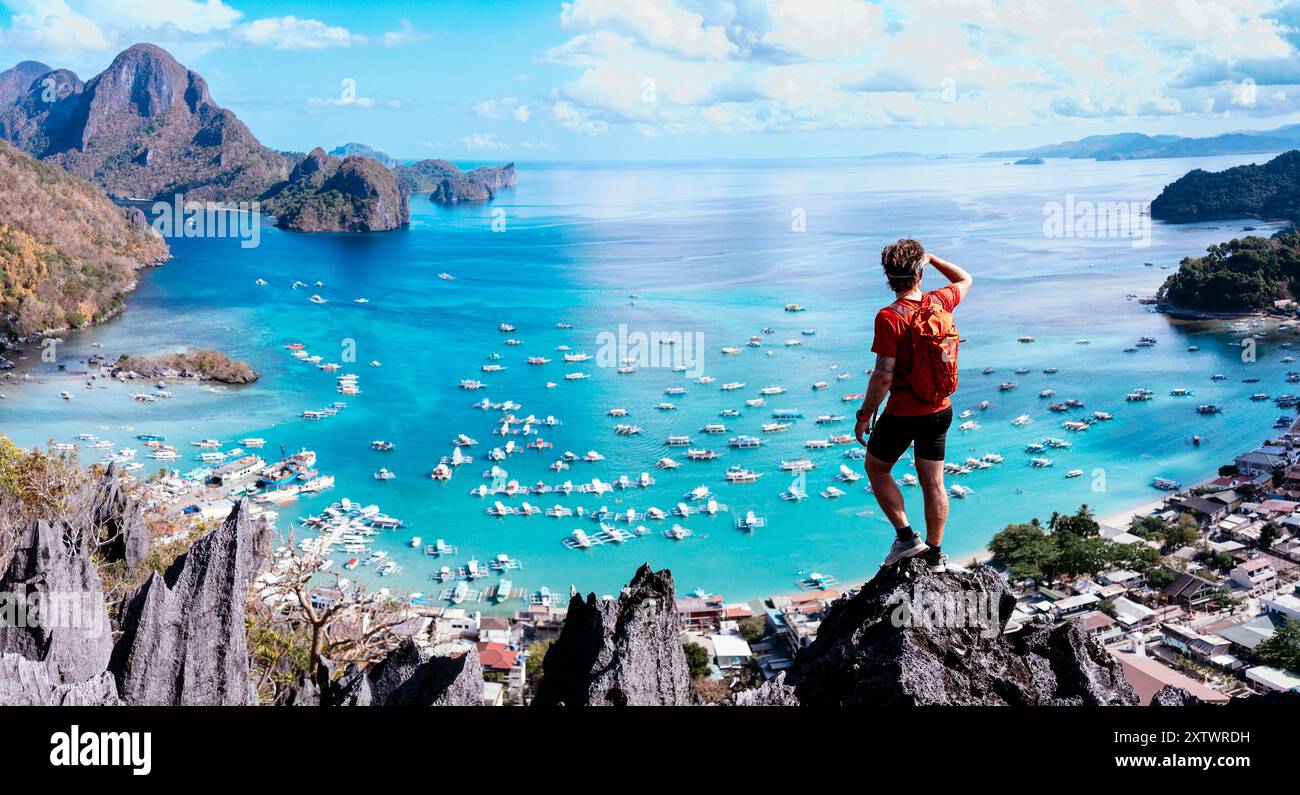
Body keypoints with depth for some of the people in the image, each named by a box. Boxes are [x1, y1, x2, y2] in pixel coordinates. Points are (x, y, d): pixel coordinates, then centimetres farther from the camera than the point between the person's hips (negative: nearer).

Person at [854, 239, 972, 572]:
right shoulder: (939, 303, -3)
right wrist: (931, 258, 25)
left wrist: (865, 414, -11)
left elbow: (883, 375, -22)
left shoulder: (890, 317, -20)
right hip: (940, 410, 6)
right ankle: (934, 555, 24)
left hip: (903, 414, -6)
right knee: (933, 482, 14)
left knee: (876, 470, 17)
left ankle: (906, 536, 10)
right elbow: (965, 280, 21)